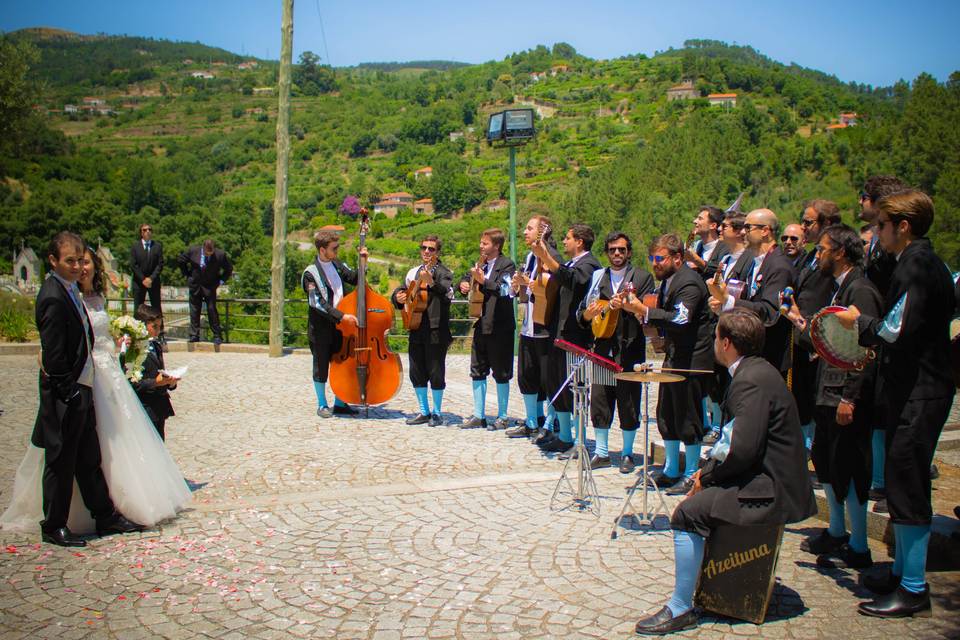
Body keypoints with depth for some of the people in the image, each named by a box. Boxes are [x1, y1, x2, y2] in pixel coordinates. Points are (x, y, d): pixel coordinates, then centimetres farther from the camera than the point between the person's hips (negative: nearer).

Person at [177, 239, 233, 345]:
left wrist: (221, 280, -2)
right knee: (194, 311, 6)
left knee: (212, 310, -6)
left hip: (210, 286, -2)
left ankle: (217, 336, 1)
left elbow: (229, 268, 4)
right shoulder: (193, 251, -9)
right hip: (195, 285, 2)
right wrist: (187, 275, 6)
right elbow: (180, 261, 9)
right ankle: (194, 335, 13)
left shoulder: (220, 255, -13)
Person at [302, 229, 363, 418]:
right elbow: (318, 303, -23)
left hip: (339, 326, 6)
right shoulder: (311, 273, -16)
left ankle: (339, 404, 25)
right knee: (321, 368, 6)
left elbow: (354, 279, 15)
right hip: (320, 329, -6)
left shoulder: (337, 264, 4)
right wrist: (342, 316, -29)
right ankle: (322, 405, 20)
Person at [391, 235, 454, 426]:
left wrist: (431, 282, -42)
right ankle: (424, 412, 22)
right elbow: (401, 290, 22)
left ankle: (437, 414, 12)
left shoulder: (443, 272, -6)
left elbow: (448, 292, -25)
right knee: (416, 373, 10)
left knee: (436, 373, -1)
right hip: (416, 330, 6)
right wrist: (398, 297, -1)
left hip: (436, 330, -6)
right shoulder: (414, 272, 14)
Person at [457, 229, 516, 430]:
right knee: (477, 371, 11)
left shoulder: (507, 265, -7)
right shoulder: (480, 264, 14)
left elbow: (505, 290, -19)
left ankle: (502, 417, 12)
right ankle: (478, 416, 20)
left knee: (501, 373, 2)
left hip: (499, 327, -7)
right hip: (480, 325, 7)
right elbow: (466, 279, 21)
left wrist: (484, 280, -27)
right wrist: (463, 285, -1)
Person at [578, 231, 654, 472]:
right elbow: (581, 314, 12)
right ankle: (601, 452, 17)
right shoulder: (597, 277, 12)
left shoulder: (642, 277, 3)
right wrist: (589, 313, -9)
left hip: (630, 349, -3)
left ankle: (627, 454, 17)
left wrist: (628, 304, -22)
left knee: (629, 402, 2)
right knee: (599, 400, 4)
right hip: (603, 348, 3)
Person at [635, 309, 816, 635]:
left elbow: (742, 450, -28)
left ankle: (680, 609, -8)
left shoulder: (751, 381, -22)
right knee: (700, 494, 24)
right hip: (770, 478, 11)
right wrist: (708, 470, 5)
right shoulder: (756, 370, 11)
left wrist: (706, 478, -12)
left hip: (770, 492, -11)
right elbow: (735, 438, 15)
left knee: (688, 512, -17)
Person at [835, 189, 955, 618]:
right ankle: (902, 572, 28)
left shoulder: (917, 264, -16)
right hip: (912, 388, 10)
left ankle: (913, 589, 7)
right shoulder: (921, 261, 14)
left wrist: (859, 322, -6)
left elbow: (898, 330, -22)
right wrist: (873, 342, 12)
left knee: (907, 487, -3)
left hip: (918, 393, -10)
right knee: (903, 484, 17)